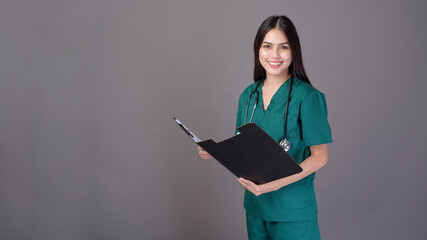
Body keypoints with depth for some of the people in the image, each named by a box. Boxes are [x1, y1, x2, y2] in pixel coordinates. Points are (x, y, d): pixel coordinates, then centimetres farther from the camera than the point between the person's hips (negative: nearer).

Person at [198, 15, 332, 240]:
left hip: (293, 207, -5)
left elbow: (320, 156, -13)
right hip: (255, 203, 5)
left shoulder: (307, 97, -13)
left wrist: (276, 183, -24)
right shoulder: (248, 95, 5)